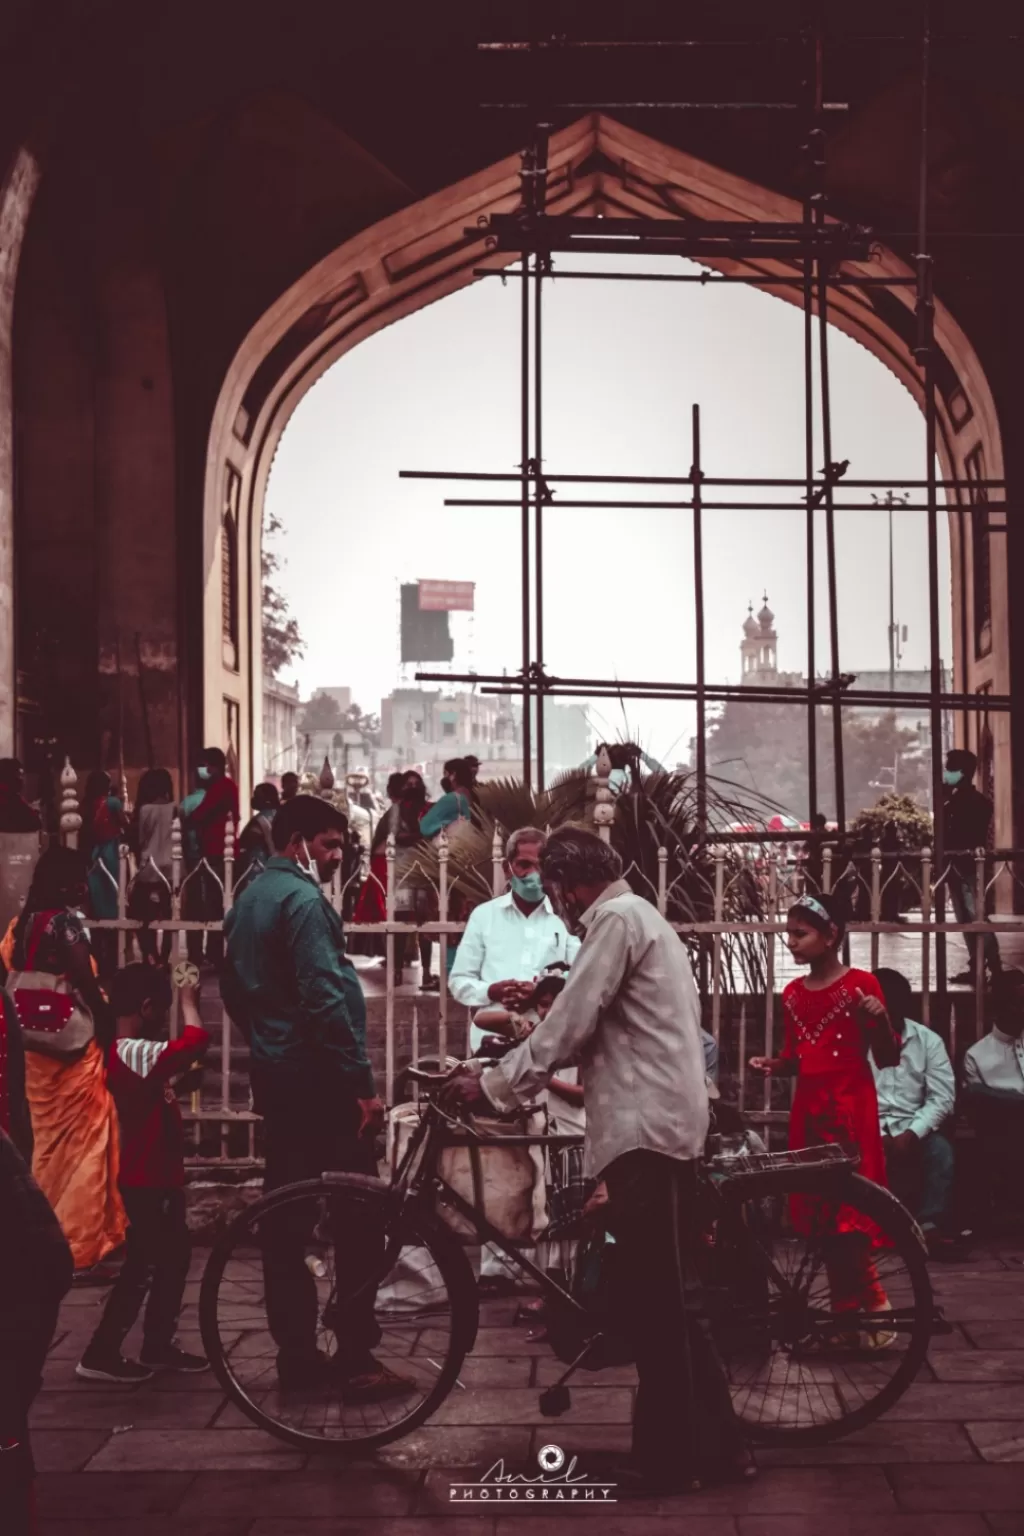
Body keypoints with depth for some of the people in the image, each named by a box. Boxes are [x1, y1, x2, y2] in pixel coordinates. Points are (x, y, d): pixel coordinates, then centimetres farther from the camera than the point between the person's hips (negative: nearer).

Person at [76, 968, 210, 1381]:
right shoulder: (134, 1053, -24)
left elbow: (178, 1055, 17)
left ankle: (158, 1346, 26)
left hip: (159, 1177, 10)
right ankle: (100, 1355, 4)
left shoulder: (130, 1052, 8)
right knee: (143, 1266, -2)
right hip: (147, 1181, -10)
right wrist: (188, 1001, -17)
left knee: (174, 1256, 17)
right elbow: (196, 1040, -34)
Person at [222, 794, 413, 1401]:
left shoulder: (248, 901, 15)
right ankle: (358, 1362, -5)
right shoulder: (303, 899, -15)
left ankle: (297, 1353, 16)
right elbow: (326, 1000, -23)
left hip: (275, 1078, 10)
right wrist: (362, 1084, -21)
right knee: (358, 1219, -5)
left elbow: (236, 992, 23)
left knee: (287, 1216, 11)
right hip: (320, 1080, -10)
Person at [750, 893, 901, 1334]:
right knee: (820, 1213, 6)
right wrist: (773, 1064, -3)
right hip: (808, 1110, 6)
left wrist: (881, 1020, -24)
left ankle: (872, 1301, 5)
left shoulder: (861, 984, -7)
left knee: (849, 1210, -10)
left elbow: (887, 1059, -6)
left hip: (850, 1109, -6)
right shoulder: (792, 994, 10)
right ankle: (848, 1312, 14)